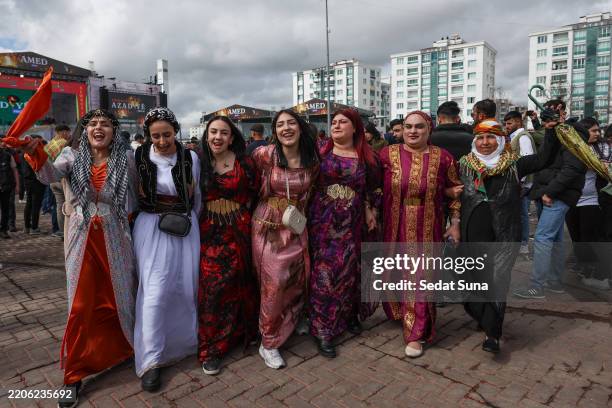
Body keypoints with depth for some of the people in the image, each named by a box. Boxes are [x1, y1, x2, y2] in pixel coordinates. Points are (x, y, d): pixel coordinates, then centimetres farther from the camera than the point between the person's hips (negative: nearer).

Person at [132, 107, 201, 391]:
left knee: (187, 287, 10)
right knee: (155, 291, -5)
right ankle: (151, 360, 8)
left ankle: (186, 341, 35)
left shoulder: (191, 158, 0)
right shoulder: (139, 157, -6)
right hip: (152, 229, -2)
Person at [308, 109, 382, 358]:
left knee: (349, 270, 10)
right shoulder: (321, 153, 2)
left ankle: (349, 315, 31)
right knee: (323, 271, -3)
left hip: (352, 222, 2)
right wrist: (308, 214, -5)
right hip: (323, 220, -1)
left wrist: (371, 211, 3)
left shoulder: (367, 157, 6)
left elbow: (374, 188, 14)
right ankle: (322, 329, 6)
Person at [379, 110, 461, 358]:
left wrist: (455, 224, 3)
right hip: (394, 228, 1)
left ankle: (416, 334, 18)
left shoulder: (442, 158, -2)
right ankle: (399, 314, 43)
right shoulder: (387, 155, -2)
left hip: (427, 230, -1)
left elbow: (454, 192, 6)